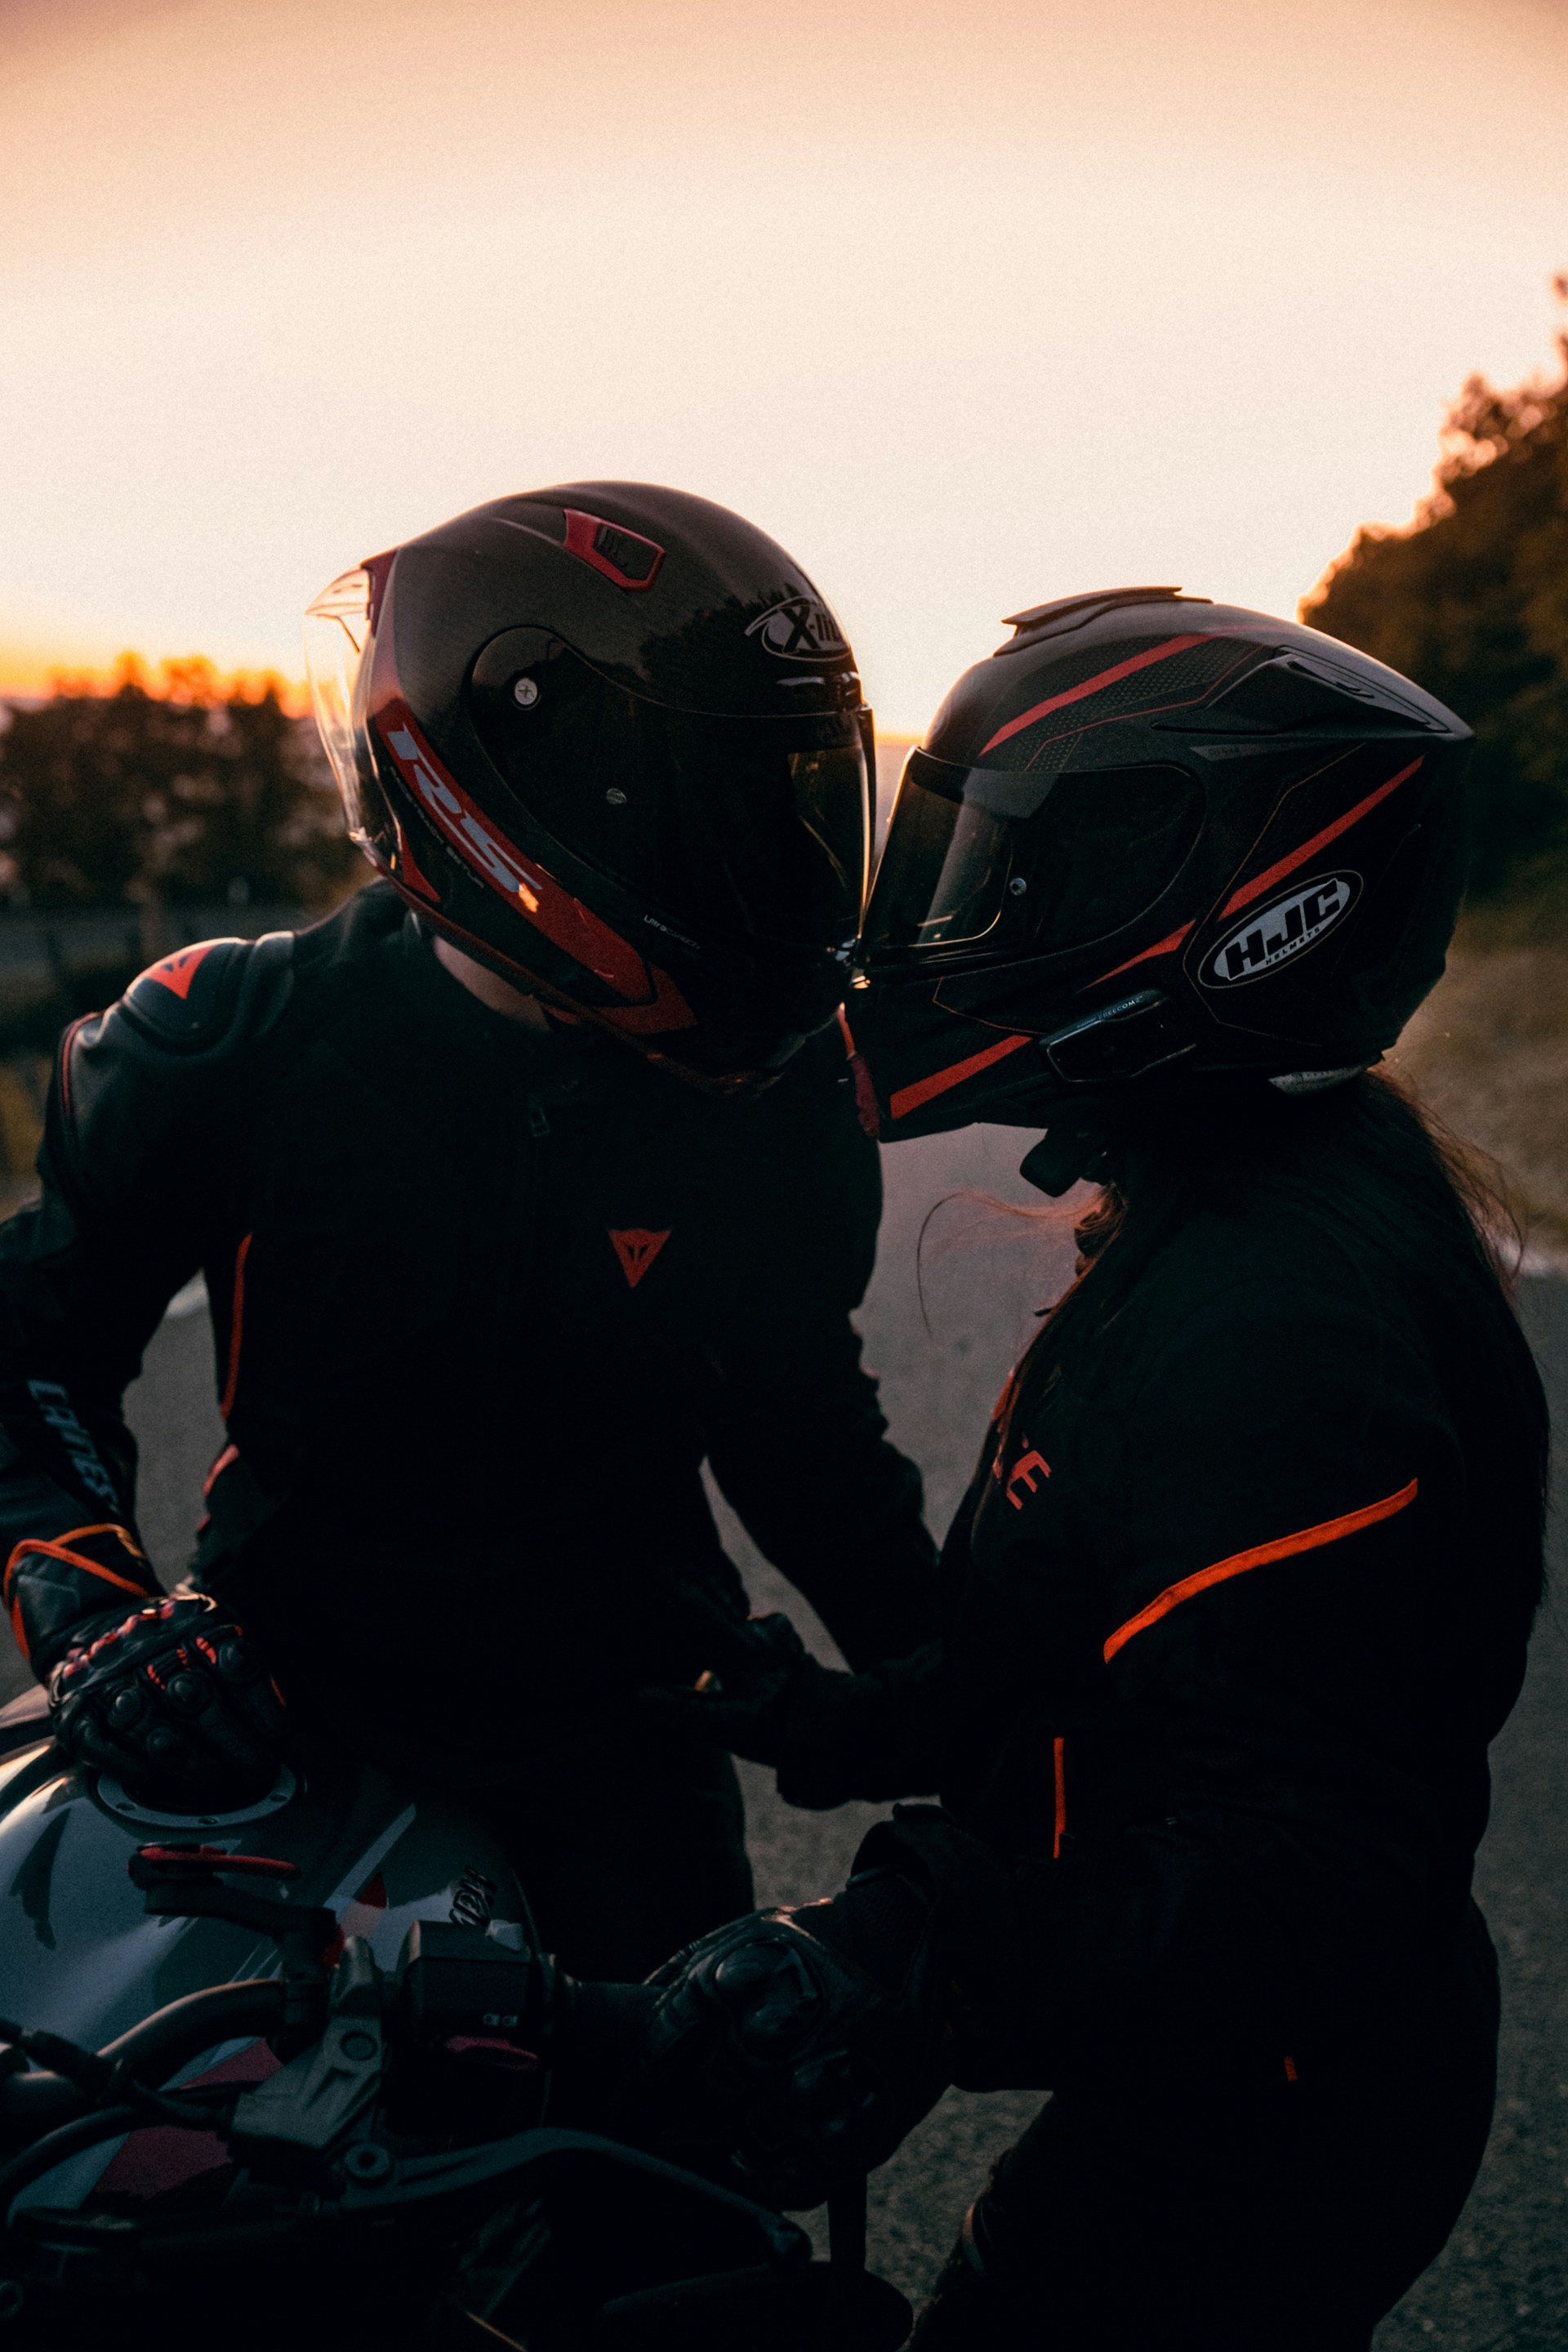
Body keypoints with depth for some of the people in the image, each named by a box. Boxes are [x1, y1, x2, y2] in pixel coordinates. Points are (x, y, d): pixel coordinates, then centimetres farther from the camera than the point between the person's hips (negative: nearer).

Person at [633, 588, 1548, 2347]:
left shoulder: (1279, 1326, -31)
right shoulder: (1218, 1229, 3)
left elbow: (1306, 1863, -34)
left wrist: (935, 1966, -44)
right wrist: (835, 1716, 8)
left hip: (1242, 2146, -9)